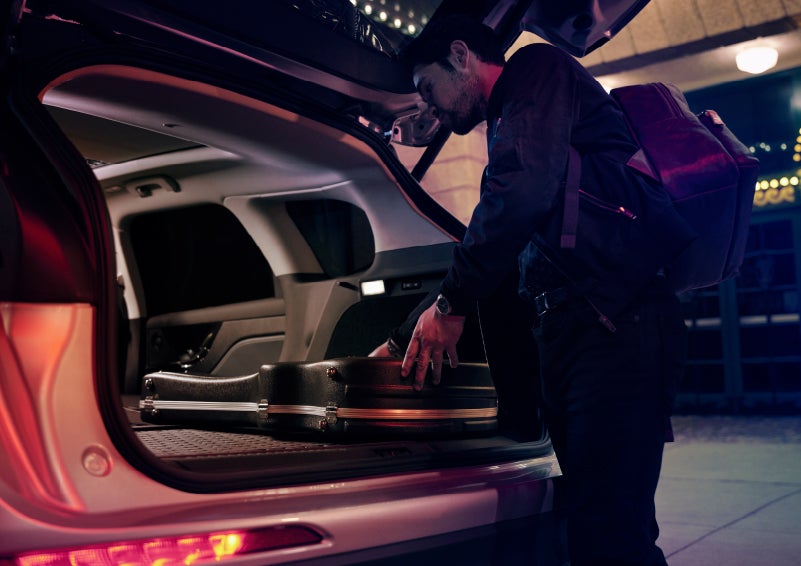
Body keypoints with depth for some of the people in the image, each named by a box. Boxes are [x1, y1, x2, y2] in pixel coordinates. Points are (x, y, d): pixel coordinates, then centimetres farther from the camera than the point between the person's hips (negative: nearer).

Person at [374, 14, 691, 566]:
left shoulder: (540, 68, 5)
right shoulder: (511, 125, 32)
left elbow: (521, 194, -15)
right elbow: (502, 255, 34)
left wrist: (451, 303, -7)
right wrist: (404, 337, 30)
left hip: (617, 324, -10)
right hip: (566, 334, 10)